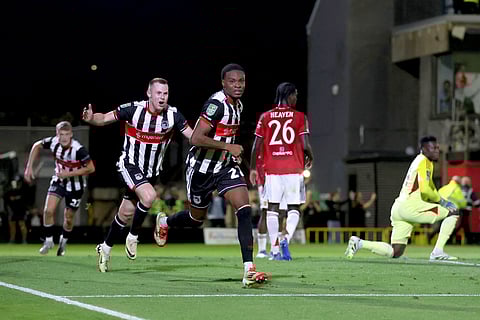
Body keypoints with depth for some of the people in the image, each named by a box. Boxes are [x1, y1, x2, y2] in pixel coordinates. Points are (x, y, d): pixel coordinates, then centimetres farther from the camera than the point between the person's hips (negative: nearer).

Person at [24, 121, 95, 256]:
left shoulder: (78, 150, -33)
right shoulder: (53, 142, -20)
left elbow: (91, 168, -26)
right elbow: (37, 146, 0)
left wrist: (69, 174, -28)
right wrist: (29, 167, -3)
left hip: (75, 186, -3)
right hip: (59, 181, 3)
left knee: (68, 219, 9)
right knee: (48, 210, -13)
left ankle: (63, 242, 38)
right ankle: (48, 241, 8)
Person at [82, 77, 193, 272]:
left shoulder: (173, 115, -12)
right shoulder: (133, 109, -18)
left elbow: (194, 137, -9)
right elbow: (104, 119, -12)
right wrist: (91, 118, -32)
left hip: (152, 171, 4)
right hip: (130, 165, -4)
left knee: (126, 214, 11)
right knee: (149, 196, -30)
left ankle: (105, 248, 33)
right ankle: (133, 237, -7)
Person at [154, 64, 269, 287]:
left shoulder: (238, 105, 6)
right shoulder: (216, 104, -23)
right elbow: (196, 139, -29)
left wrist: (234, 152, 12)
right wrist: (228, 147, -27)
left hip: (226, 166, 6)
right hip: (202, 168, -6)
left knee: (244, 210, -15)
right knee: (197, 218, 14)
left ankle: (249, 270, -19)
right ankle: (164, 222, 50)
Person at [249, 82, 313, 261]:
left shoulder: (265, 117, 5)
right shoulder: (299, 117, -1)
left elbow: (257, 146, 3)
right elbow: (305, 145, -8)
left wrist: (253, 168, 12)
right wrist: (310, 158, 13)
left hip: (272, 170, 2)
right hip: (293, 169, -2)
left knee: (272, 208, 7)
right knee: (294, 208, 8)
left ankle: (275, 250, 4)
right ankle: (286, 238, -17)